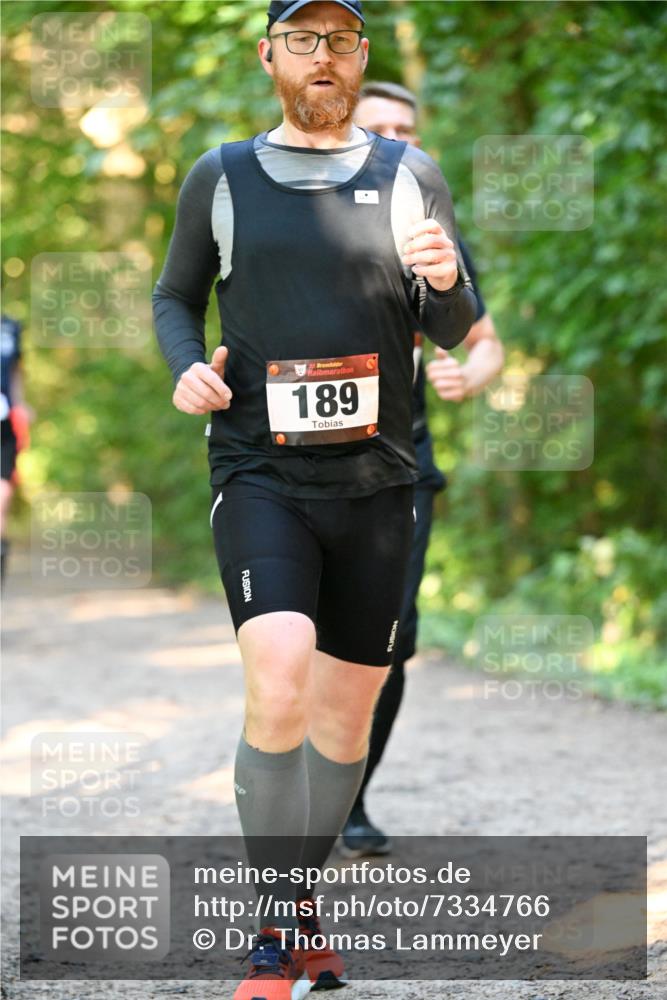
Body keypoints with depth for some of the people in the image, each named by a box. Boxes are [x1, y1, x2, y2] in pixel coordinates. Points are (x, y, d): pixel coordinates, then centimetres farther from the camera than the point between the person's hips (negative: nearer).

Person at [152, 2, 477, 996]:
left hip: (375, 477, 2)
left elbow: (456, 333, 10)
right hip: (259, 473, -2)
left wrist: (447, 282, -13)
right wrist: (187, 366, -5)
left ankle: (300, 905, 28)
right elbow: (175, 295, 17)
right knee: (279, 683, -22)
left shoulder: (410, 174, 8)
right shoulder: (220, 177, 6)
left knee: (347, 706, 8)